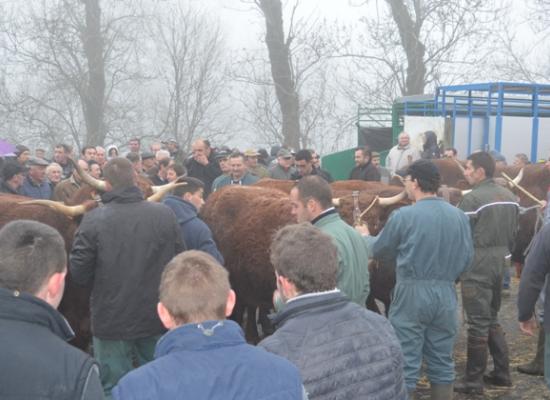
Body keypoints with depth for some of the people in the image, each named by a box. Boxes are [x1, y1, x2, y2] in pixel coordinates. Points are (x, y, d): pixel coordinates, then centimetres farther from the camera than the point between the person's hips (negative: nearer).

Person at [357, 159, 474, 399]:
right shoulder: (459, 216, 2)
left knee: (406, 364, 3)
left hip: (412, 293, -4)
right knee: (442, 362, 14)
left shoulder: (403, 215, -10)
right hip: (446, 294, 4)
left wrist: (365, 237, 24)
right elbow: (468, 257, 6)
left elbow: (379, 250, 3)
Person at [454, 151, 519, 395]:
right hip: (499, 262, 7)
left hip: (477, 264, -7)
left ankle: (473, 381, 4)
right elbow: (513, 233, 14)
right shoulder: (510, 197, 9)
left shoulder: (472, 198, -15)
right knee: (492, 319, 18)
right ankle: (502, 373, 22)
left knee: (478, 323, -2)